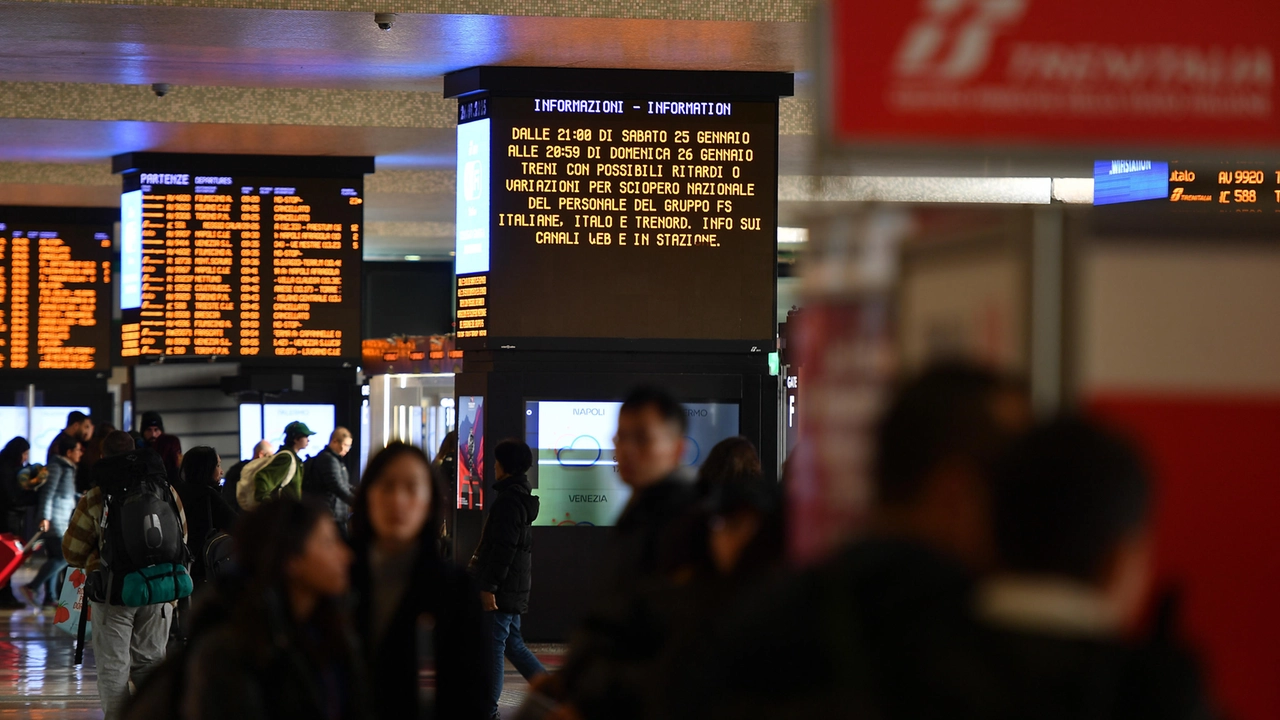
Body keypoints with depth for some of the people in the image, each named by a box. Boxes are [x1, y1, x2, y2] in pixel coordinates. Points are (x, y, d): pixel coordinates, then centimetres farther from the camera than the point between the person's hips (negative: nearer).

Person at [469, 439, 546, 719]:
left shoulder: (508, 501, -17)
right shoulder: (522, 496, 15)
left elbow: (503, 548, -22)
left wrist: (489, 586, -21)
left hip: (503, 588, -10)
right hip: (515, 587, 10)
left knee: (494, 645, -4)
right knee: (512, 644, 15)